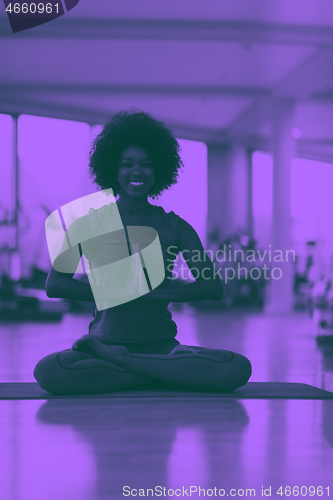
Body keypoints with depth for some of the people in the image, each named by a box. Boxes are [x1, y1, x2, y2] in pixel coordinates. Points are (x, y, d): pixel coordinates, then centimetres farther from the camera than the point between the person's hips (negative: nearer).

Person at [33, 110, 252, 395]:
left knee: (238, 369, -26)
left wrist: (148, 293, -14)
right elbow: (55, 284, -2)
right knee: (48, 372, -34)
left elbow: (213, 287, -1)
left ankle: (112, 360, -17)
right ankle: (173, 373, -19)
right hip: (106, 339, -1)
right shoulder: (91, 222, 6)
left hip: (162, 346, 1)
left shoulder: (174, 226, 8)